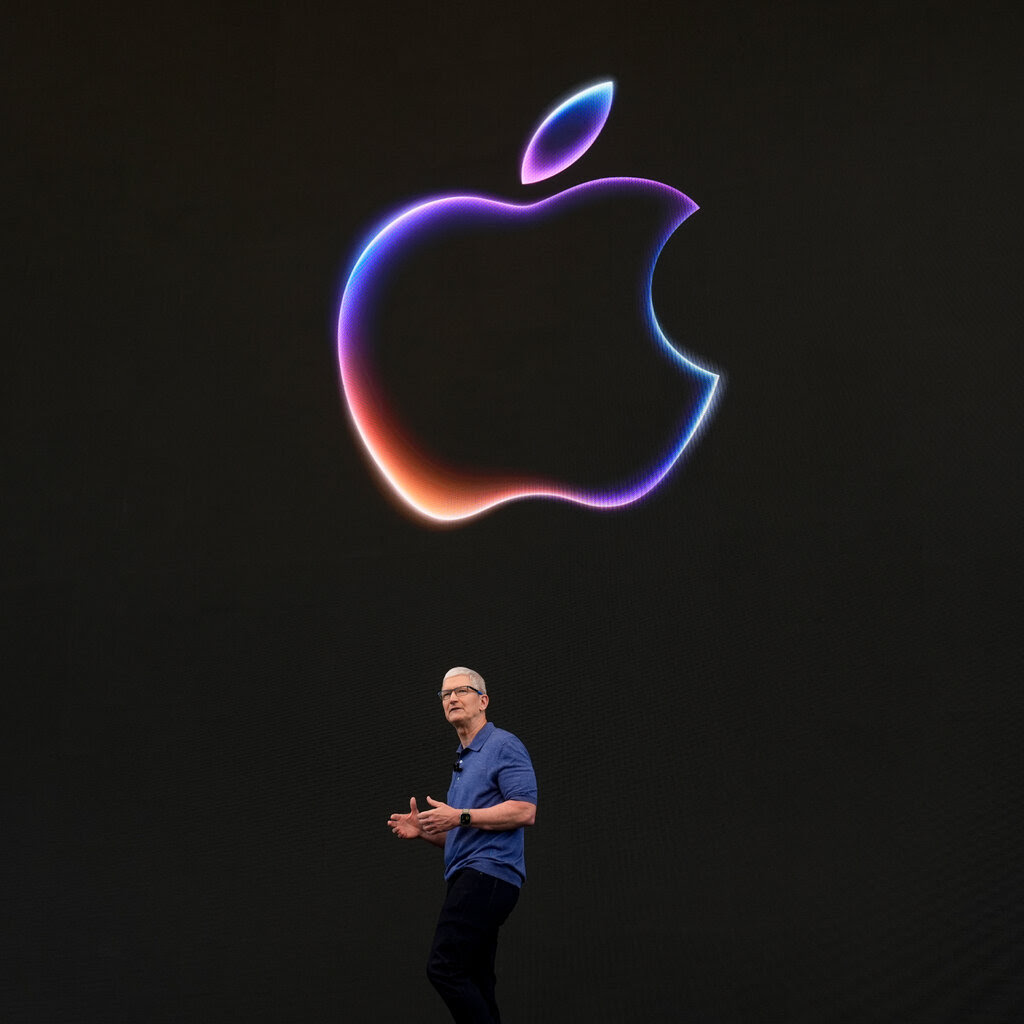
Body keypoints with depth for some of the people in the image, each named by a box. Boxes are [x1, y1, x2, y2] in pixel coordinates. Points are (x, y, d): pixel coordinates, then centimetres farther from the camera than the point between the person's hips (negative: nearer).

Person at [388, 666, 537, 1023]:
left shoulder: (504, 746, -4)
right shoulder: (462, 760, 25)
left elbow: (525, 810, -17)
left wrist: (460, 817, -17)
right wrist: (424, 830, 12)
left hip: (489, 871, -10)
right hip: (467, 875, 10)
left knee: (444, 967, -18)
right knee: (474, 984, 6)